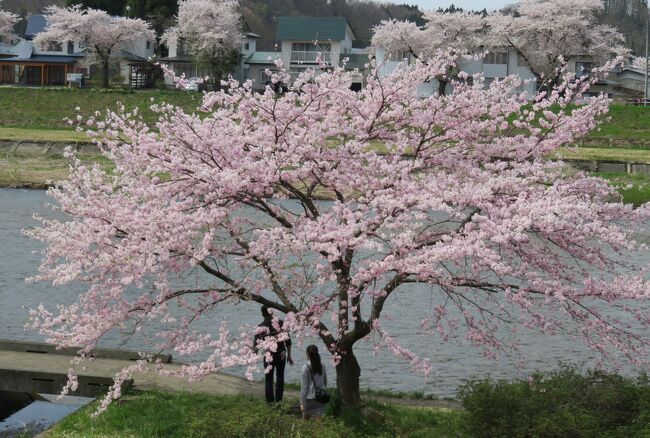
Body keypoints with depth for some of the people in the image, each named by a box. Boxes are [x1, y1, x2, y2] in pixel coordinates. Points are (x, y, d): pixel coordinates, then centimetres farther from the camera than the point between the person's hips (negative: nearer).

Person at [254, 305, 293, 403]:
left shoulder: (261, 326, -6)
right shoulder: (280, 323, -4)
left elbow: (256, 344, -6)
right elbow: (288, 341, -3)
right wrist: (289, 356, 5)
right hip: (281, 355, 1)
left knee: (268, 379, 10)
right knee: (280, 377, 13)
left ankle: (270, 402, 8)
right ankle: (278, 401, 9)